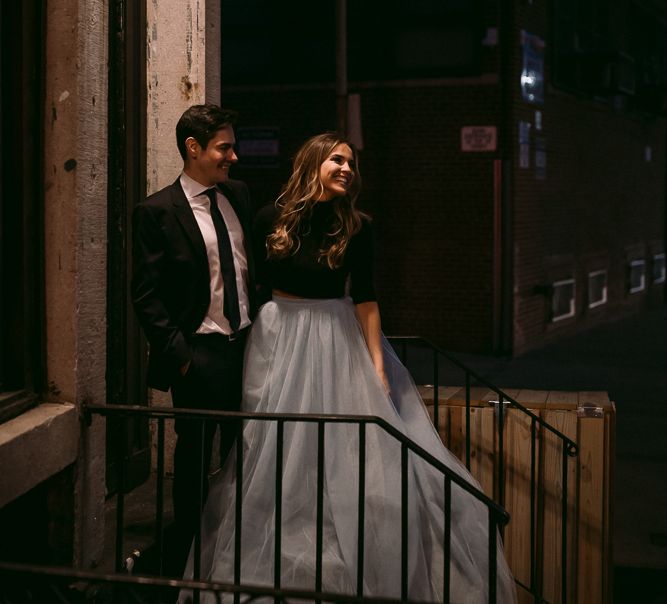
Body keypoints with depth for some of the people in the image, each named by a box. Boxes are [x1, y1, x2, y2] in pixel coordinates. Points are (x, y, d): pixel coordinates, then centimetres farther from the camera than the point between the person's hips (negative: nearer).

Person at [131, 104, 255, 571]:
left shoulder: (238, 195, 7)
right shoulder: (157, 212, -10)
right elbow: (146, 295, -11)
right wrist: (178, 352, -14)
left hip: (248, 344, 6)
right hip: (200, 354, -5)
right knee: (195, 458, 8)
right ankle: (190, 551, 25)